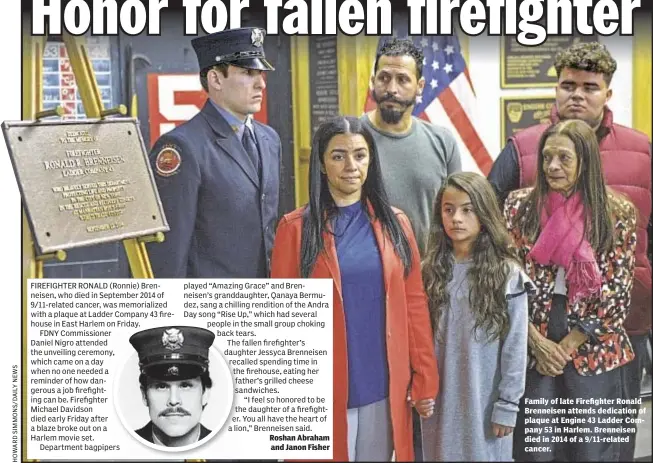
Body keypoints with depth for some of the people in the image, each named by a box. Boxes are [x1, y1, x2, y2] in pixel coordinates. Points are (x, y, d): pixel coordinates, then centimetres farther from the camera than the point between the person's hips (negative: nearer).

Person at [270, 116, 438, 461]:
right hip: (323, 388, -3)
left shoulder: (394, 223, 5)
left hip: (386, 386, 3)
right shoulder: (295, 227, -4)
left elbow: (414, 303, 6)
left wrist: (425, 379, 3)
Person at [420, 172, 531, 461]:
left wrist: (507, 405, -9)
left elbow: (515, 347, -8)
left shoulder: (507, 274, -9)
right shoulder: (430, 271, 2)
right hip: (439, 399, 3)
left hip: (485, 401, -3)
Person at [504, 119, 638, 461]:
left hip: (592, 352, 0)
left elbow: (617, 294, -5)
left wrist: (566, 347, -8)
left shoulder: (617, 213, -2)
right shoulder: (519, 205, 1)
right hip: (531, 350, 1)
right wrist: (538, 343, -8)